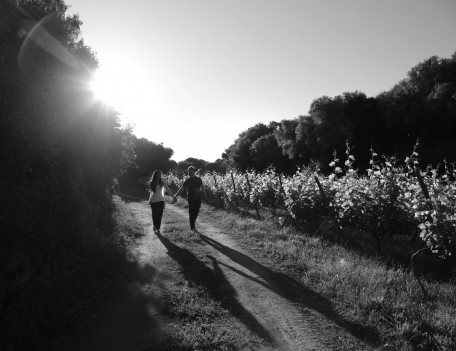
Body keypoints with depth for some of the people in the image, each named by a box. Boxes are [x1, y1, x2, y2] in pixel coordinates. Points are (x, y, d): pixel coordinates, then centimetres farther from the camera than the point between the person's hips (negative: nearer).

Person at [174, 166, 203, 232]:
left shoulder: (198, 179, 4)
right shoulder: (187, 180, 2)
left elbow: (201, 188, 3)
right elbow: (181, 189, 2)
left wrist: (199, 191, -21)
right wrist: (175, 196, -6)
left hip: (198, 199, 1)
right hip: (191, 199, -1)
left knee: (196, 212, 6)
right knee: (191, 213, -3)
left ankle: (193, 224, 31)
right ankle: (192, 228, 6)